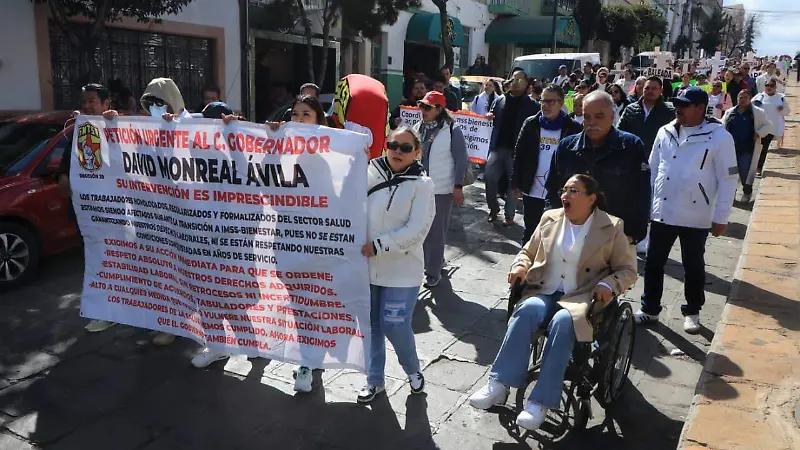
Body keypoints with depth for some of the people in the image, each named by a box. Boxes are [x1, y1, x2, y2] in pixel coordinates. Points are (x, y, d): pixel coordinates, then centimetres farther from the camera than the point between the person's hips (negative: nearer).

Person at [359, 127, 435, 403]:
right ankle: (375, 380, 32)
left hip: (401, 269, -3)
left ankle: (413, 371, 27)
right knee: (371, 325, 13)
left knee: (394, 326, -4)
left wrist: (378, 245, -19)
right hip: (367, 266, 4)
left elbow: (417, 229, -15)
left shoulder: (422, 184, -7)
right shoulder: (370, 173, 1)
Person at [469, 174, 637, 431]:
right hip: (544, 293, 3)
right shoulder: (550, 219, 11)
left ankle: (541, 402, -31)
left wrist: (608, 285, -15)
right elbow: (528, 252, 20)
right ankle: (499, 384, -32)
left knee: (563, 321, -36)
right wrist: (520, 266, -3)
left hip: (581, 298, -3)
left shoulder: (611, 227, 2)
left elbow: (628, 270, 5)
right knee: (528, 309, -32)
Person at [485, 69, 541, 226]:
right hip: (498, 147, 3)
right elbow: (492, 119, 19)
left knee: (513, 183, 5)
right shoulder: (500, 101, 11)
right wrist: (489, 116, -3)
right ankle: (493, 208, 17)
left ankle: (509, 215, 16)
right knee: (489, 177, -3)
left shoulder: (532, 105, -1)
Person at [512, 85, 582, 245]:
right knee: (530, 231, 13)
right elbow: (519, 154, 4)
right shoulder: (531, 124, 3)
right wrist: (516, 183, 0)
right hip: (532, 191, 2)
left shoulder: (572, 128, -4)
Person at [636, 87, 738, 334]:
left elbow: (728, 179, -7)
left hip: (695, 216, -3)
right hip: (661, 212, 4)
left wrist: (721, 217, -8)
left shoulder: (719, 137, -10)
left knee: (693, 267, 12)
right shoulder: (665, 132, 3)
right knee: (653, 263, 10)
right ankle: (650, 308, 26)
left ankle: (692, 312, 30)